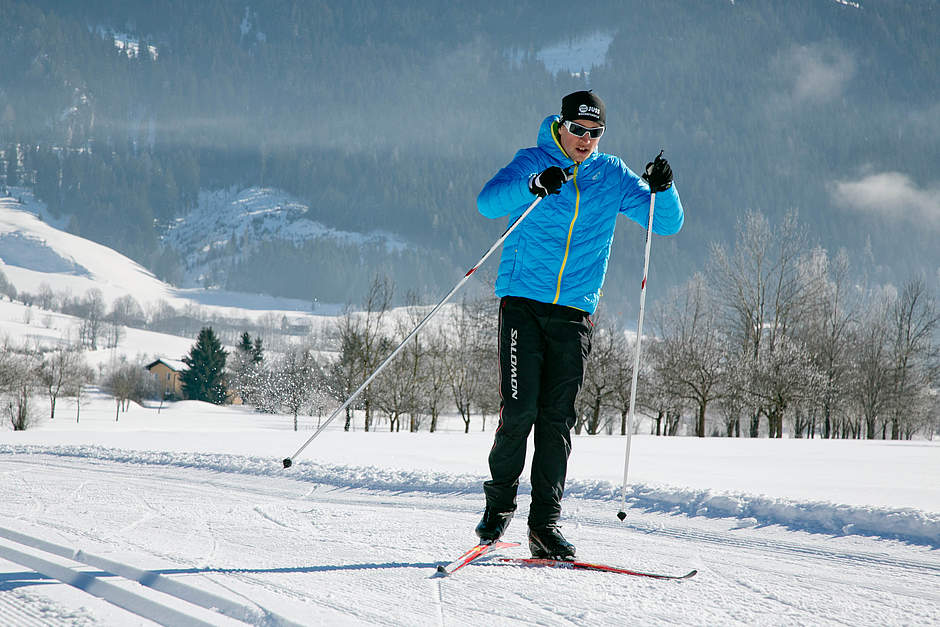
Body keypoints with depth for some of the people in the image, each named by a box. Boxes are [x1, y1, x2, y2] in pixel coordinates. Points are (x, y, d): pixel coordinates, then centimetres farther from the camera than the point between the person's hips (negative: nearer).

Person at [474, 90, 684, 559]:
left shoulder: (612, 175, 9)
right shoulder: (532, 163, 0)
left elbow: (667, 224, 7)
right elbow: (488, 202, -17)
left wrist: (662, 190, -14)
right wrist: (533, 185, -34)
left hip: (575, 313, 3)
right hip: (524, 303, -3)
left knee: (558, 419, -1)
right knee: (519, 409, -9)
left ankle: (545, 522, 2)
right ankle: (499, 501, 11)